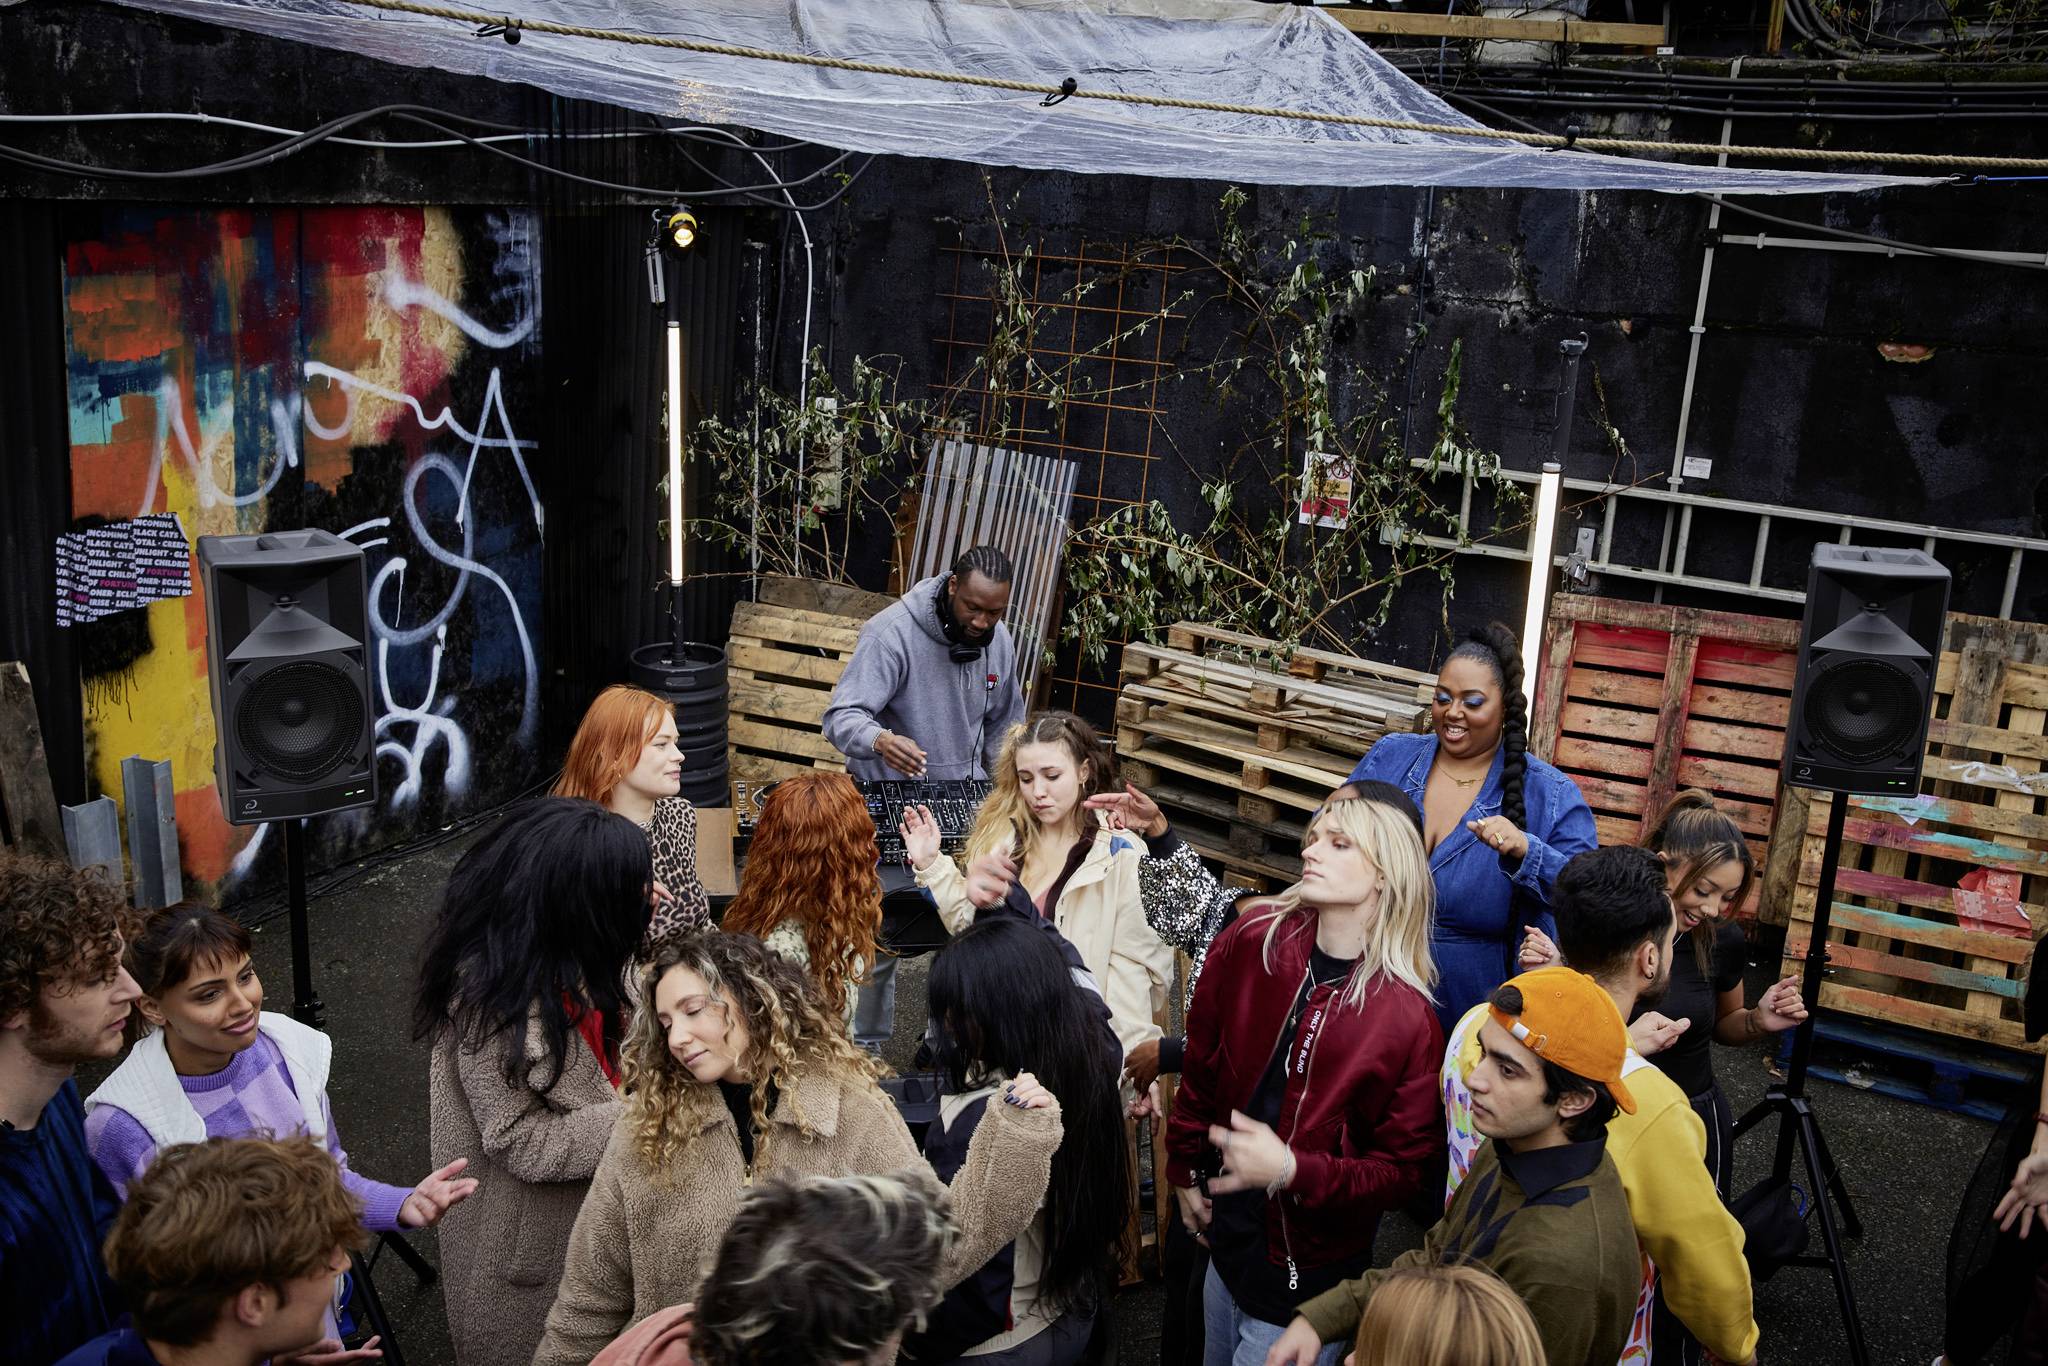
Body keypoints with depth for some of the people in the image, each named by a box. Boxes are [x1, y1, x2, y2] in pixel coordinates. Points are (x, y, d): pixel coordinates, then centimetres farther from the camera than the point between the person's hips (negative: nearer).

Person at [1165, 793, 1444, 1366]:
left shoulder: (1409, 1017, -19)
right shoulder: (1252, 940, -10)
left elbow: (1403, 1168, -14)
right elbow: (1201, 1063, 3)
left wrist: (1292, 1170, -26)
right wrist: (1185, 1173, 9)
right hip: (1227, 1240, 4)